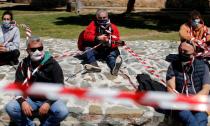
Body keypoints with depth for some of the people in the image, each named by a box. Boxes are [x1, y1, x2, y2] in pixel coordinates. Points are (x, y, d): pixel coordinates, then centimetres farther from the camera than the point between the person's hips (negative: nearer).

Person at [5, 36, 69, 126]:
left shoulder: (52, 64, -10)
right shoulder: (24, 64, -2)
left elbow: (59, 87, -11)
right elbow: (18, 85, -1)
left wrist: (48, 103, -26)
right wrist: (22, 101, -21)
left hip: (49, 99, -2)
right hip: (30, 98, 2)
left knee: (63, 112, -31)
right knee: (10, 108, -23)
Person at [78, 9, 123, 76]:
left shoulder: (113, 27, -2)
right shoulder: (93, 25, -1)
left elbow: (117, 41, -7)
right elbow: (86, 36, -14)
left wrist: (110, 42, -31)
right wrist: (97, 38, -30)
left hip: (108, 51, -1)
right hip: (95, 50, 1)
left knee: (113, 54, -30)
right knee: (88, 48, -26)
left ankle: (114, 67, -64)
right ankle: (93, 64, -52)